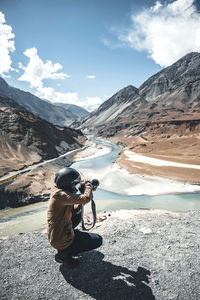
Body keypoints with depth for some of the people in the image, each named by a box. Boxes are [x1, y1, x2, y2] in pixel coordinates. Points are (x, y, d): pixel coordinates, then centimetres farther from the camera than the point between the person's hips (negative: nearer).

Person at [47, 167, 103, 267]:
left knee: (78, 214, 26)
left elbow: (73, 210, 12)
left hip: (54, 236, 9)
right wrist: (87, 184, -16)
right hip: (61, 242, -9)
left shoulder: (60, 193, 4)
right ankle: (64, 254, 0)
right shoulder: (60, 195, -27)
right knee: (98, 240, 4)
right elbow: (86, 198, -35)